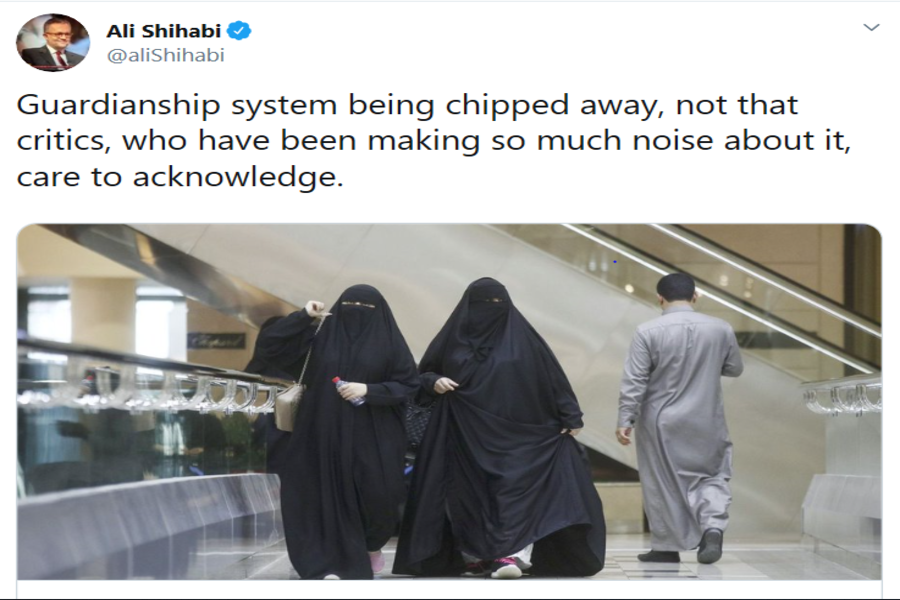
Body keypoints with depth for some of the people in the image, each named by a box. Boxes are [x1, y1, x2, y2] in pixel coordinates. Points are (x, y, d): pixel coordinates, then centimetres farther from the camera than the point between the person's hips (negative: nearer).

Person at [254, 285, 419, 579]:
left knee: (377, 496, -3)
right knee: (332, 495, -4)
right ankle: (337, 563, 4)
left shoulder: (389, 342, 2)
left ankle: (372, 545, 28)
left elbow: (408, 385, -2)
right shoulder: (320, 336, 4)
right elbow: (267, 344, 0)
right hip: (327, 436, 1)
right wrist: (303, 316, -7)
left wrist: (369, 390, -15)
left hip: (373, 438, -1)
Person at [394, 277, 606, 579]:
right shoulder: (453, 337, 6)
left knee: (515, 490, -13)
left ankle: (513, 554, -22)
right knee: (470, 495, 2)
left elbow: (552, 375, 1)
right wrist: (434, 382, -10)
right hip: (466, 436, 2)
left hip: (513, 435, -2)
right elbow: (422, 375, 13)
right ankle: (475, 557, 8)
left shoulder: (521, 336, 1)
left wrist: (570, 417, -4)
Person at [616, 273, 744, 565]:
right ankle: (713, 527, -9)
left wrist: (625, 420, -7)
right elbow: (734, 368, 10)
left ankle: (666, 547, 15)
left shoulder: (648, 332, -11)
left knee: (662, 483, 9)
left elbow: (634, 381, -11)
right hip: (706, 422, 2)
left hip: (660, 422, -2)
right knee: (712, 475, 14)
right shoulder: (720, 329, -4)